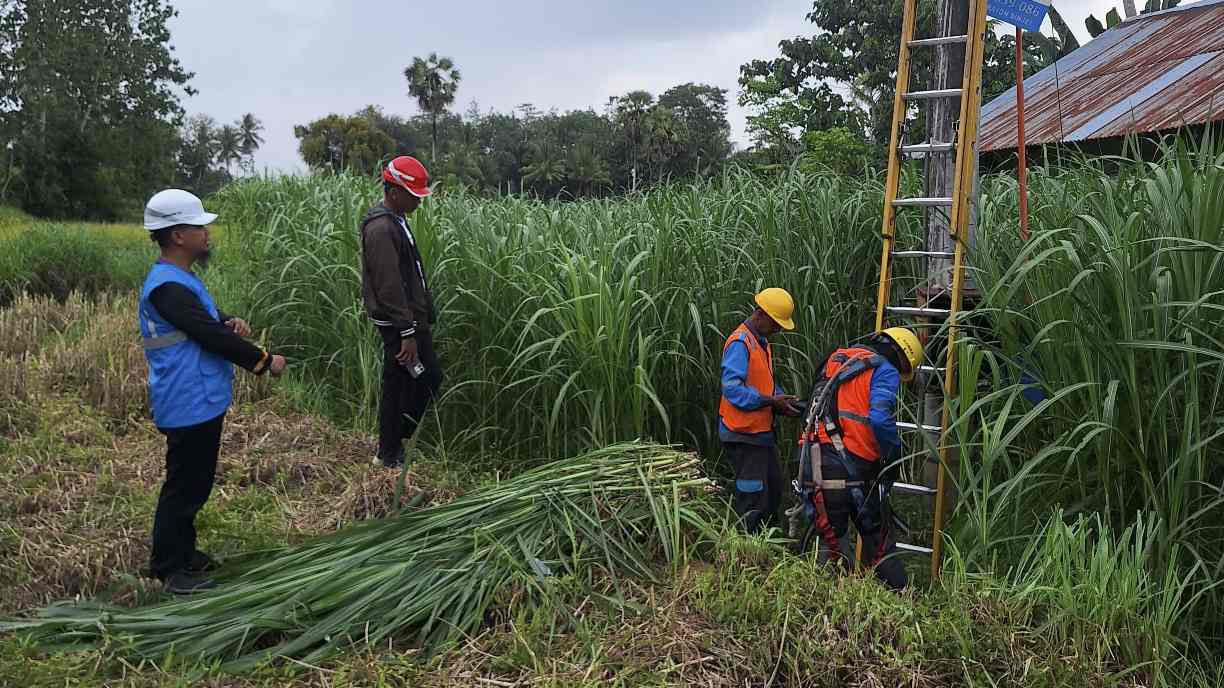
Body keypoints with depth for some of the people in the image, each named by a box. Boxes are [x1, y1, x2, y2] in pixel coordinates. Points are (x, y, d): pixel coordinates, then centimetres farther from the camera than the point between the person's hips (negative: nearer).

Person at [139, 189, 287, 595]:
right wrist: (265, 361, -15)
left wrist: (230, 322, -2)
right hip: (189, 406, -10)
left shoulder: (180, 279, 12)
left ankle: (182, 553, 32)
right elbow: (211, 336, -25)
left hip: (200, 403, 10)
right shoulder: (168, 287, -22)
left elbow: (208, 320, 22)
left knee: (194, 483, 20)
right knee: (184, 487, 0)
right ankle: (168, 569, 12)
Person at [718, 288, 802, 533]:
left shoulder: (762, 342, 15)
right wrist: (771, 402, -25)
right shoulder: (740, 343, -17)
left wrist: (782, 400, 3)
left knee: (774, 492, 16)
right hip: (743, 435, -10)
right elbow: (732, 388, -26)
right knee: (753, 499, -6)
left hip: (762, 431, 10)